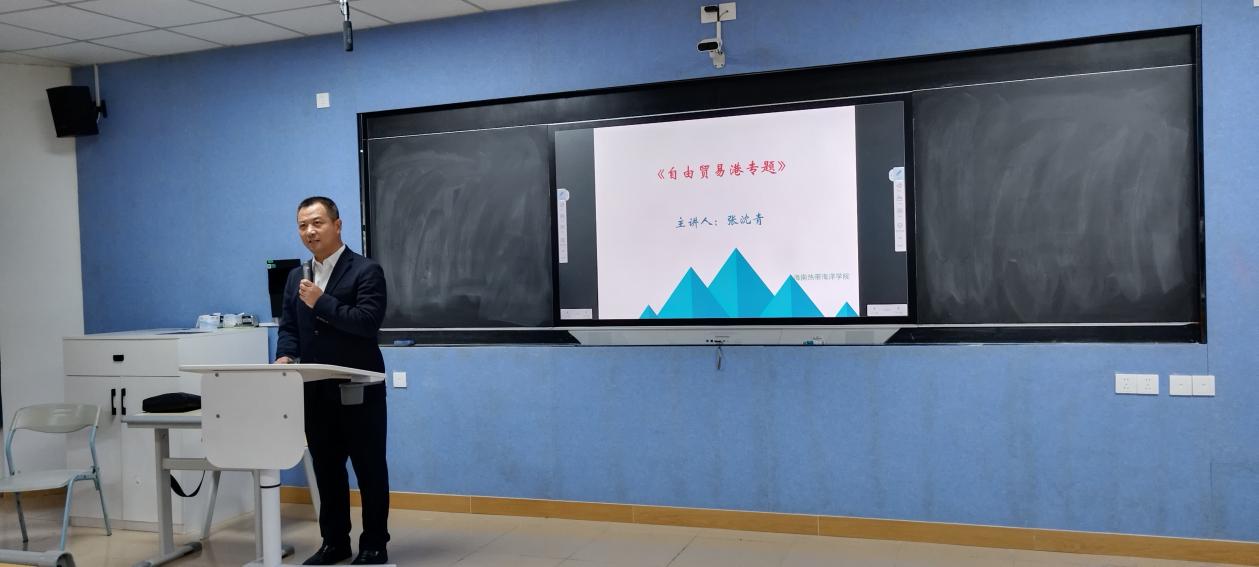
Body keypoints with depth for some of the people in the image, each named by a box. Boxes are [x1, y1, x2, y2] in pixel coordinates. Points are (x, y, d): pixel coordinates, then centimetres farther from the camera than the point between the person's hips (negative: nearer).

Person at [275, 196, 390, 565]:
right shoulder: (297, 277, 14)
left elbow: (368, 323, -19)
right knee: (326, 468, 14)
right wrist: (285, 355, -6)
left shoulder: (366, 271, -7)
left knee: (369, 468, 4)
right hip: (316, 392, 6)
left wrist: (321, 302, -21)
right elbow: (288, 326, 13)